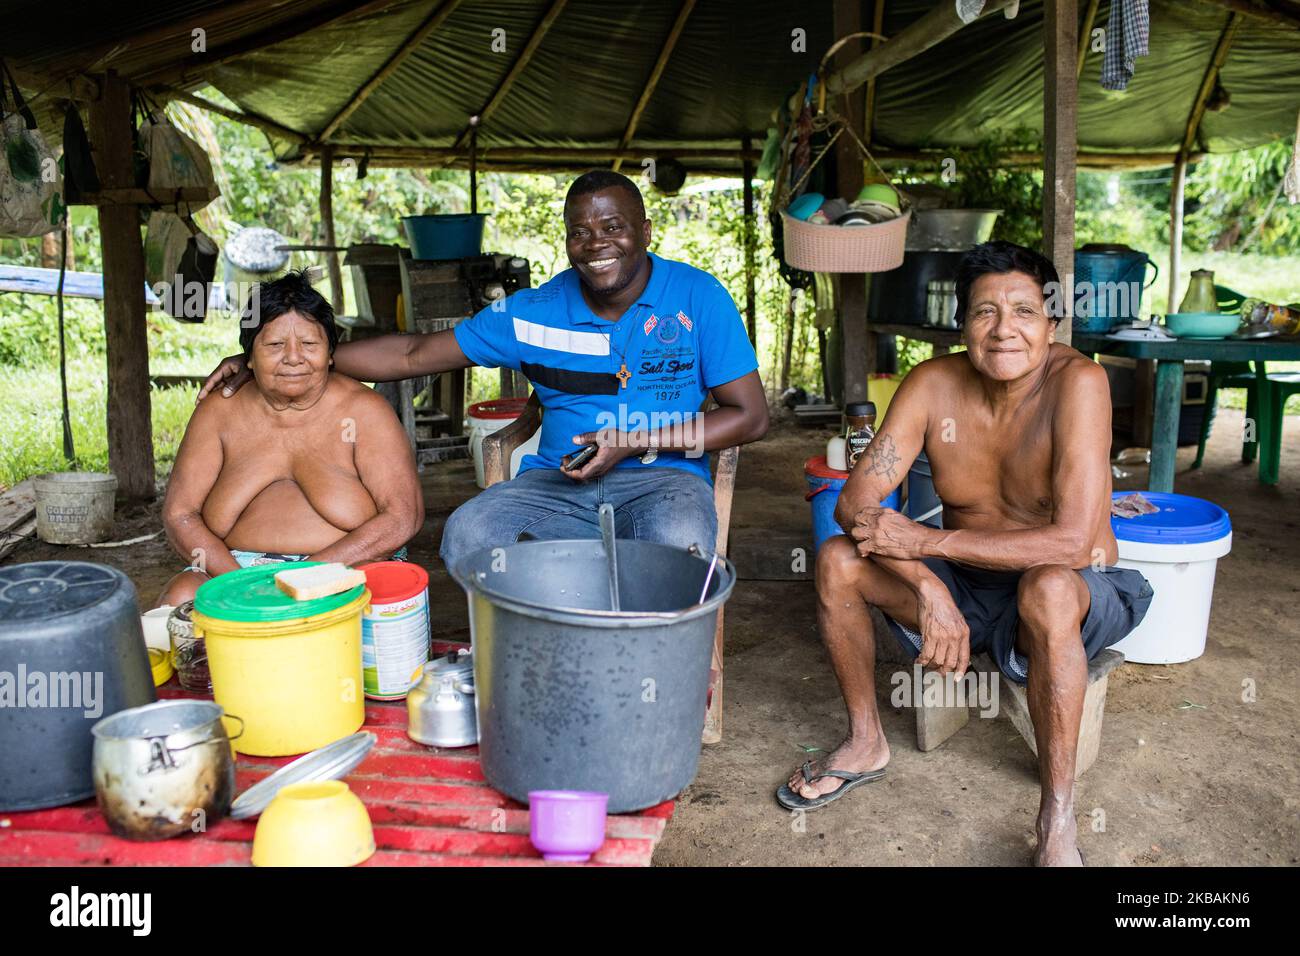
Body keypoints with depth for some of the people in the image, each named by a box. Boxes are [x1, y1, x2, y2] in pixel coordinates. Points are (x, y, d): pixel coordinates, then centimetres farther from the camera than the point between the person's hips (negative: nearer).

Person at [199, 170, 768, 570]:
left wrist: (638, 441, -14)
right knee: (466, 535, -27)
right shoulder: (535, 313, 4)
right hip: (559, 480, 2)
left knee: (678, 542, -38)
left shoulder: (698, 298, 0)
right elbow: (414, 355, 7)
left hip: (663, 476, -2)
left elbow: (751, 416, -1)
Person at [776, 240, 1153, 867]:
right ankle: (865, 744, 4)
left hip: (1073, 596, -4)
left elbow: (1072, 542, -32)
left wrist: (922, 542, -29)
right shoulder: (933, 385, -12)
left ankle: (1057, 824, -23)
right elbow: (855, 502, -16)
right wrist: (928, 586, -33)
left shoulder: (1077, 383, -24)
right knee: (837, 561, -15)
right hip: (962, 586, 4)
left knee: (1046, 589, -38)